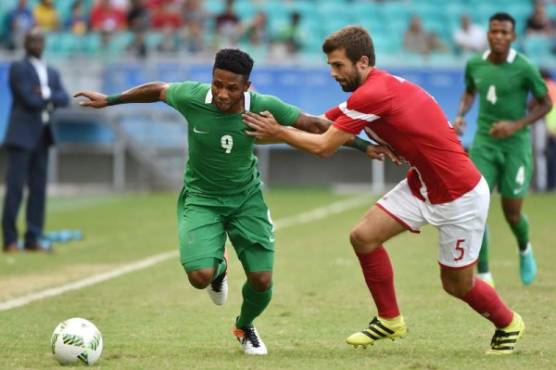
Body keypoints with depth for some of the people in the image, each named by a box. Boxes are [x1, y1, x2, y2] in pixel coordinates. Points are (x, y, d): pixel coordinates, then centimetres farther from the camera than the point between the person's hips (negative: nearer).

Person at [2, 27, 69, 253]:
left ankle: (32, 239, 8)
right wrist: (50, 101, 0)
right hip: (22, 135, -7)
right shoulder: (18, 68, -2)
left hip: (43, 136, 7)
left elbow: (64, 99, 4)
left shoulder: (52, 73, 19)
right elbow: (30, 99, -14)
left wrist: (46, 95, -13)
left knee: (38, 189, 5)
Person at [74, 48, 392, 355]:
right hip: (202, 198, -1)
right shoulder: (192, 97, -23)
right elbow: (157, 90, -1)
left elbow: (313, 125, -10)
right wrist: (108, 101, 10)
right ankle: (219, 269, 20)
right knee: (201, 276, -22)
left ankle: (246, 327, 31)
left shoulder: (263, 107, -22)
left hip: (246, 197, 1)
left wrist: (362, 146, -7)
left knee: (262, 280, -6)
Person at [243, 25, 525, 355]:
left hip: (460, 196, -9)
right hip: (422, 185, 9)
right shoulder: (378, 87, 3)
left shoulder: (373, 95, -25)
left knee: (457, 284, 4)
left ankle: (508, 324, 33)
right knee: (364, 237, -3)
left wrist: (278, 133, -7)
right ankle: (390, 320, 14)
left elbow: (323, 146, -18)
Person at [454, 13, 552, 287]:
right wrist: (460, 115, 2)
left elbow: (545, 103, -3)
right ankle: (483, 275, -4)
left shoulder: (524, 68, -13)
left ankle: (525, 251, 39)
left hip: (515, 144, -3)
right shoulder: (474, 64, 0)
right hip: (484, 143, 3)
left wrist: (517, 125, -16)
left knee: (512, 213, 3)